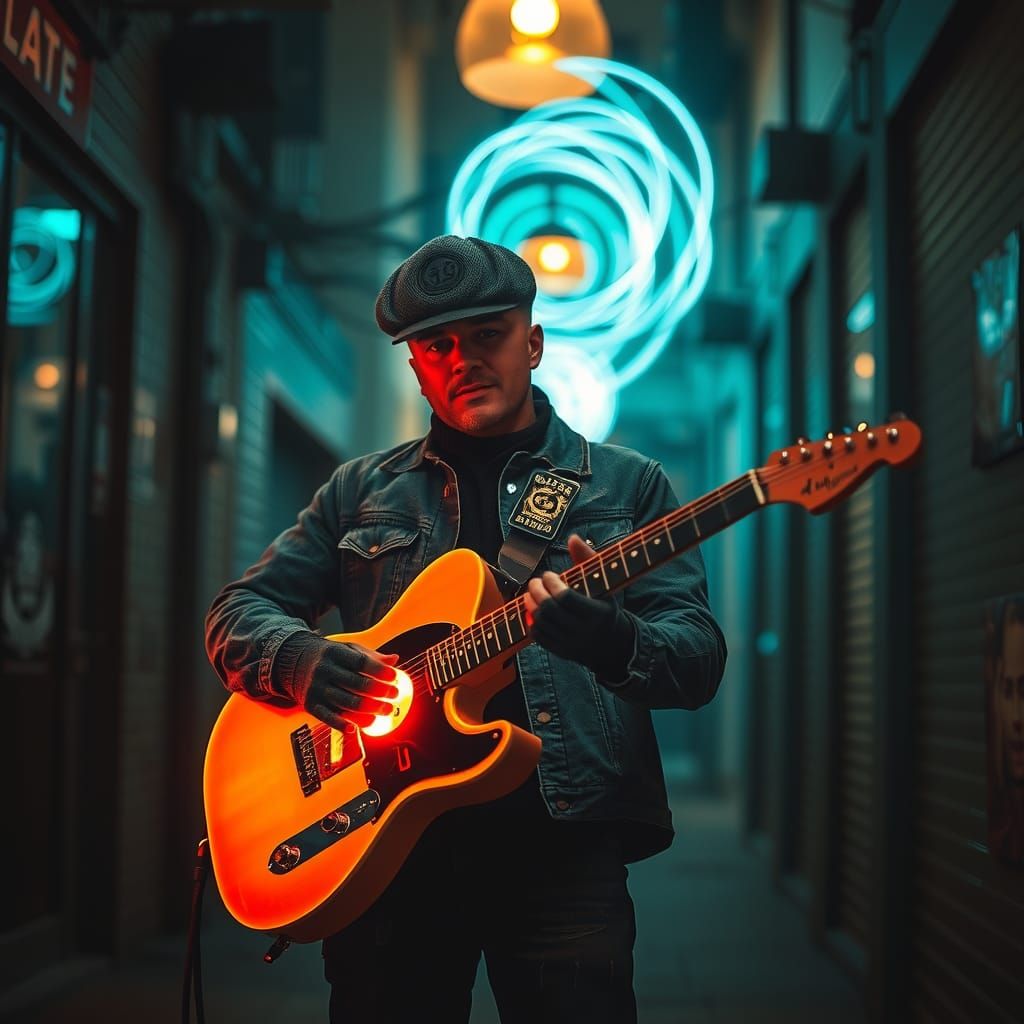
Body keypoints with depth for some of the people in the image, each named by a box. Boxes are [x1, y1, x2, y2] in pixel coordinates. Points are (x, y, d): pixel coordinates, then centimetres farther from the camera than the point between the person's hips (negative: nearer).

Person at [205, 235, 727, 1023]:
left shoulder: (628, 485, 9)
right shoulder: (362, 491, 14)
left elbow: (700, 660, -1)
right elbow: (236, 613, 14)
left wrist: (613, 641, -25)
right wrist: (307, 661, -10)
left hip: (561, 839, -1)